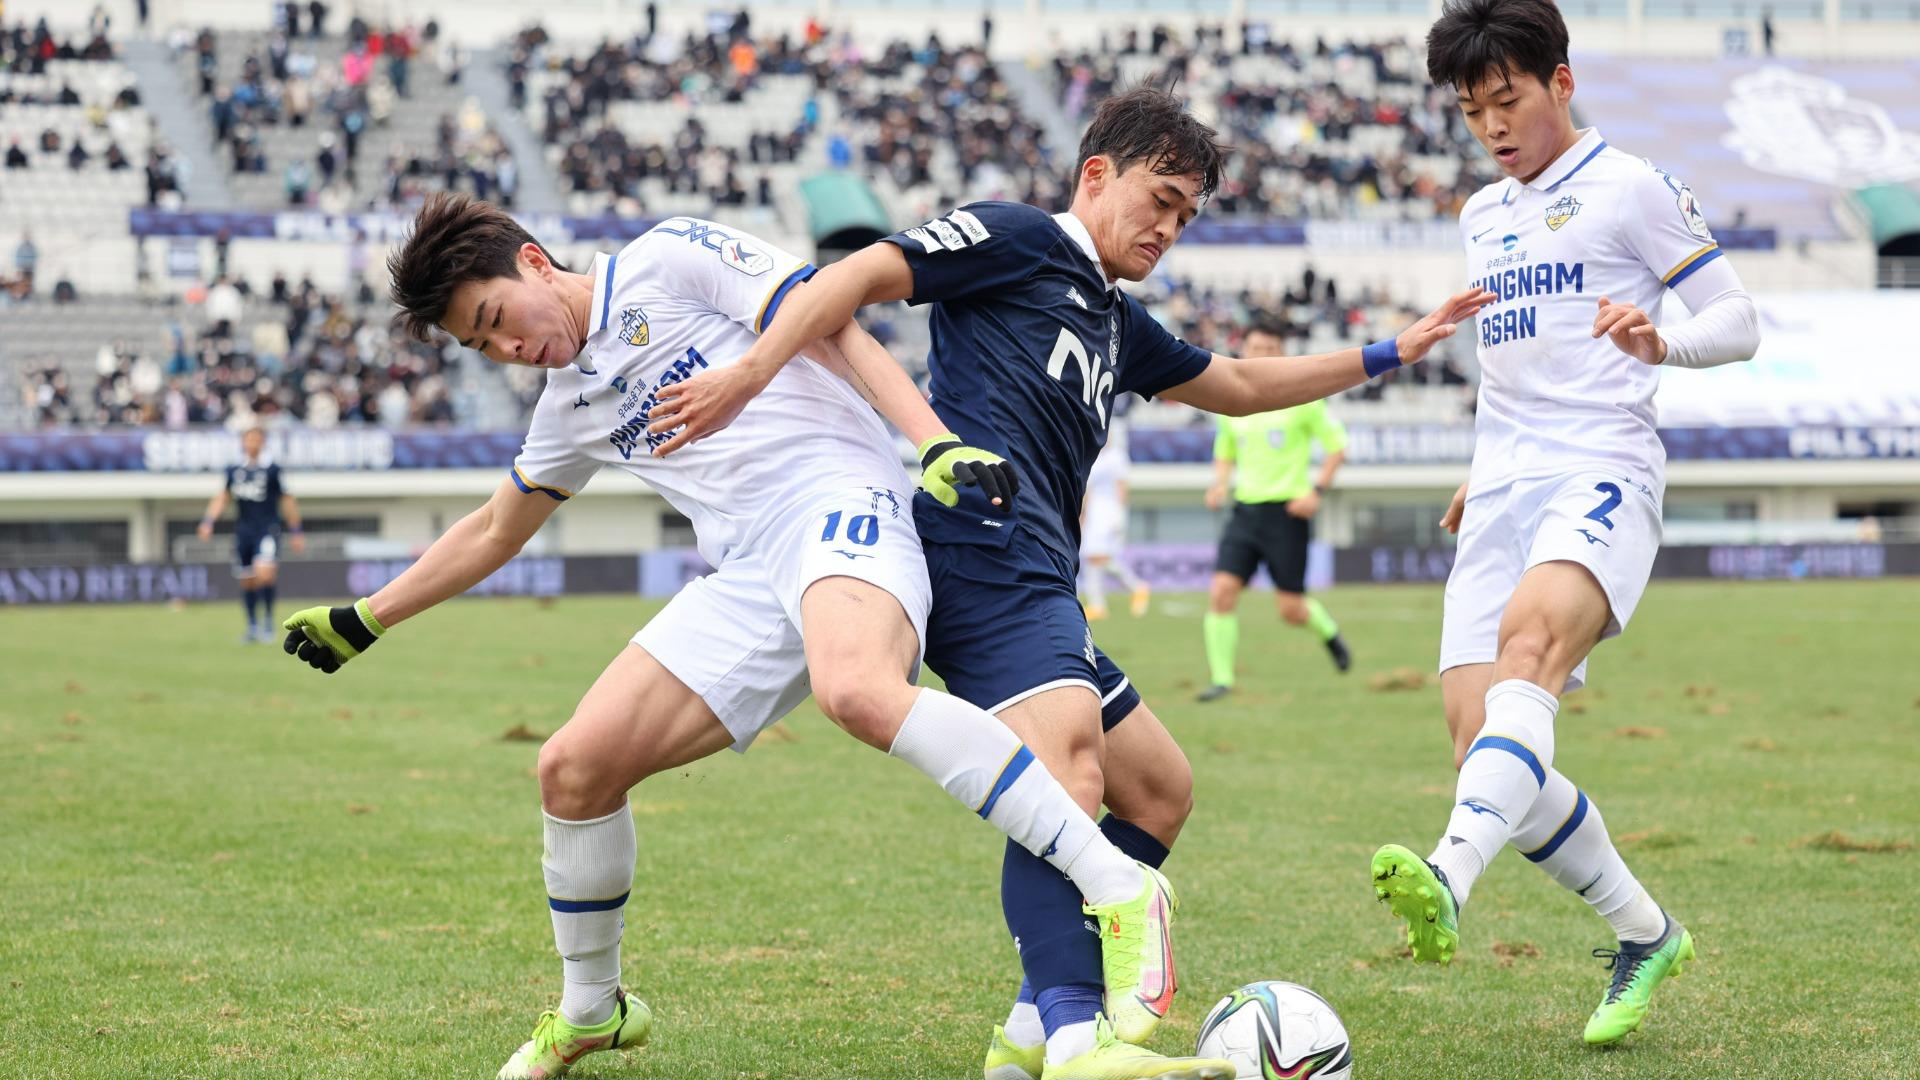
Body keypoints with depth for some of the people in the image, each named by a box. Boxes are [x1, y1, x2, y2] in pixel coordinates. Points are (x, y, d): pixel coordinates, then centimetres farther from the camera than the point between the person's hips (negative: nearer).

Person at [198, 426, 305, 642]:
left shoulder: (272, 469, -3)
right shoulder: (234, 470, 8)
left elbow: (287, 500, 3)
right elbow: (223, 497, 17)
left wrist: (296, 531, 5)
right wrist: (208, 521, 5)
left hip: (267, 529, -4)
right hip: (243, 530, 4)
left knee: (264, 573, -23)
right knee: (246, 581, 7)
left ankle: (268, 620, -7)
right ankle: (253, 627, 21)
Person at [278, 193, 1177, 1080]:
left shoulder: (668, 260, 2)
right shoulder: (569, 404, 24)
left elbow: (833, 328, -5)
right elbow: (493, 533, 38)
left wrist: (939, 444, -17)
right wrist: (363, 621, 41)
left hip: (839, 503, -7)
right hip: (747, 582, 7)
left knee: (859, 693, -39)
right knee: (574, 766, -3)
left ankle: (1123, 893, -41)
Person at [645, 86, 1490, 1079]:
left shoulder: (1117, 324, 31)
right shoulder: (1017, 239, 5)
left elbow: (1238, 385, 44)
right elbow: (856, 278, -6)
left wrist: (1389, 354, 45)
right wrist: (750, 374, -19)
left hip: (1032, 578, 11)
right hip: (981, 540, -11)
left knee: (1159, 788, 13)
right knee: (1066, 746, -30)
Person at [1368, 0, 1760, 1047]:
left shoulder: (1631, 187, 4)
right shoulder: (1482, 216, 24)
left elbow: (1739, 321, 1)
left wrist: (1662, 341, -19)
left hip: (1602, 472, -7)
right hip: (1503, 490, 7)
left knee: (1530, 631, -36)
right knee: (1484, 745, -7)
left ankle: (1450, 879, -57)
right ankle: (1644, 934, 10)